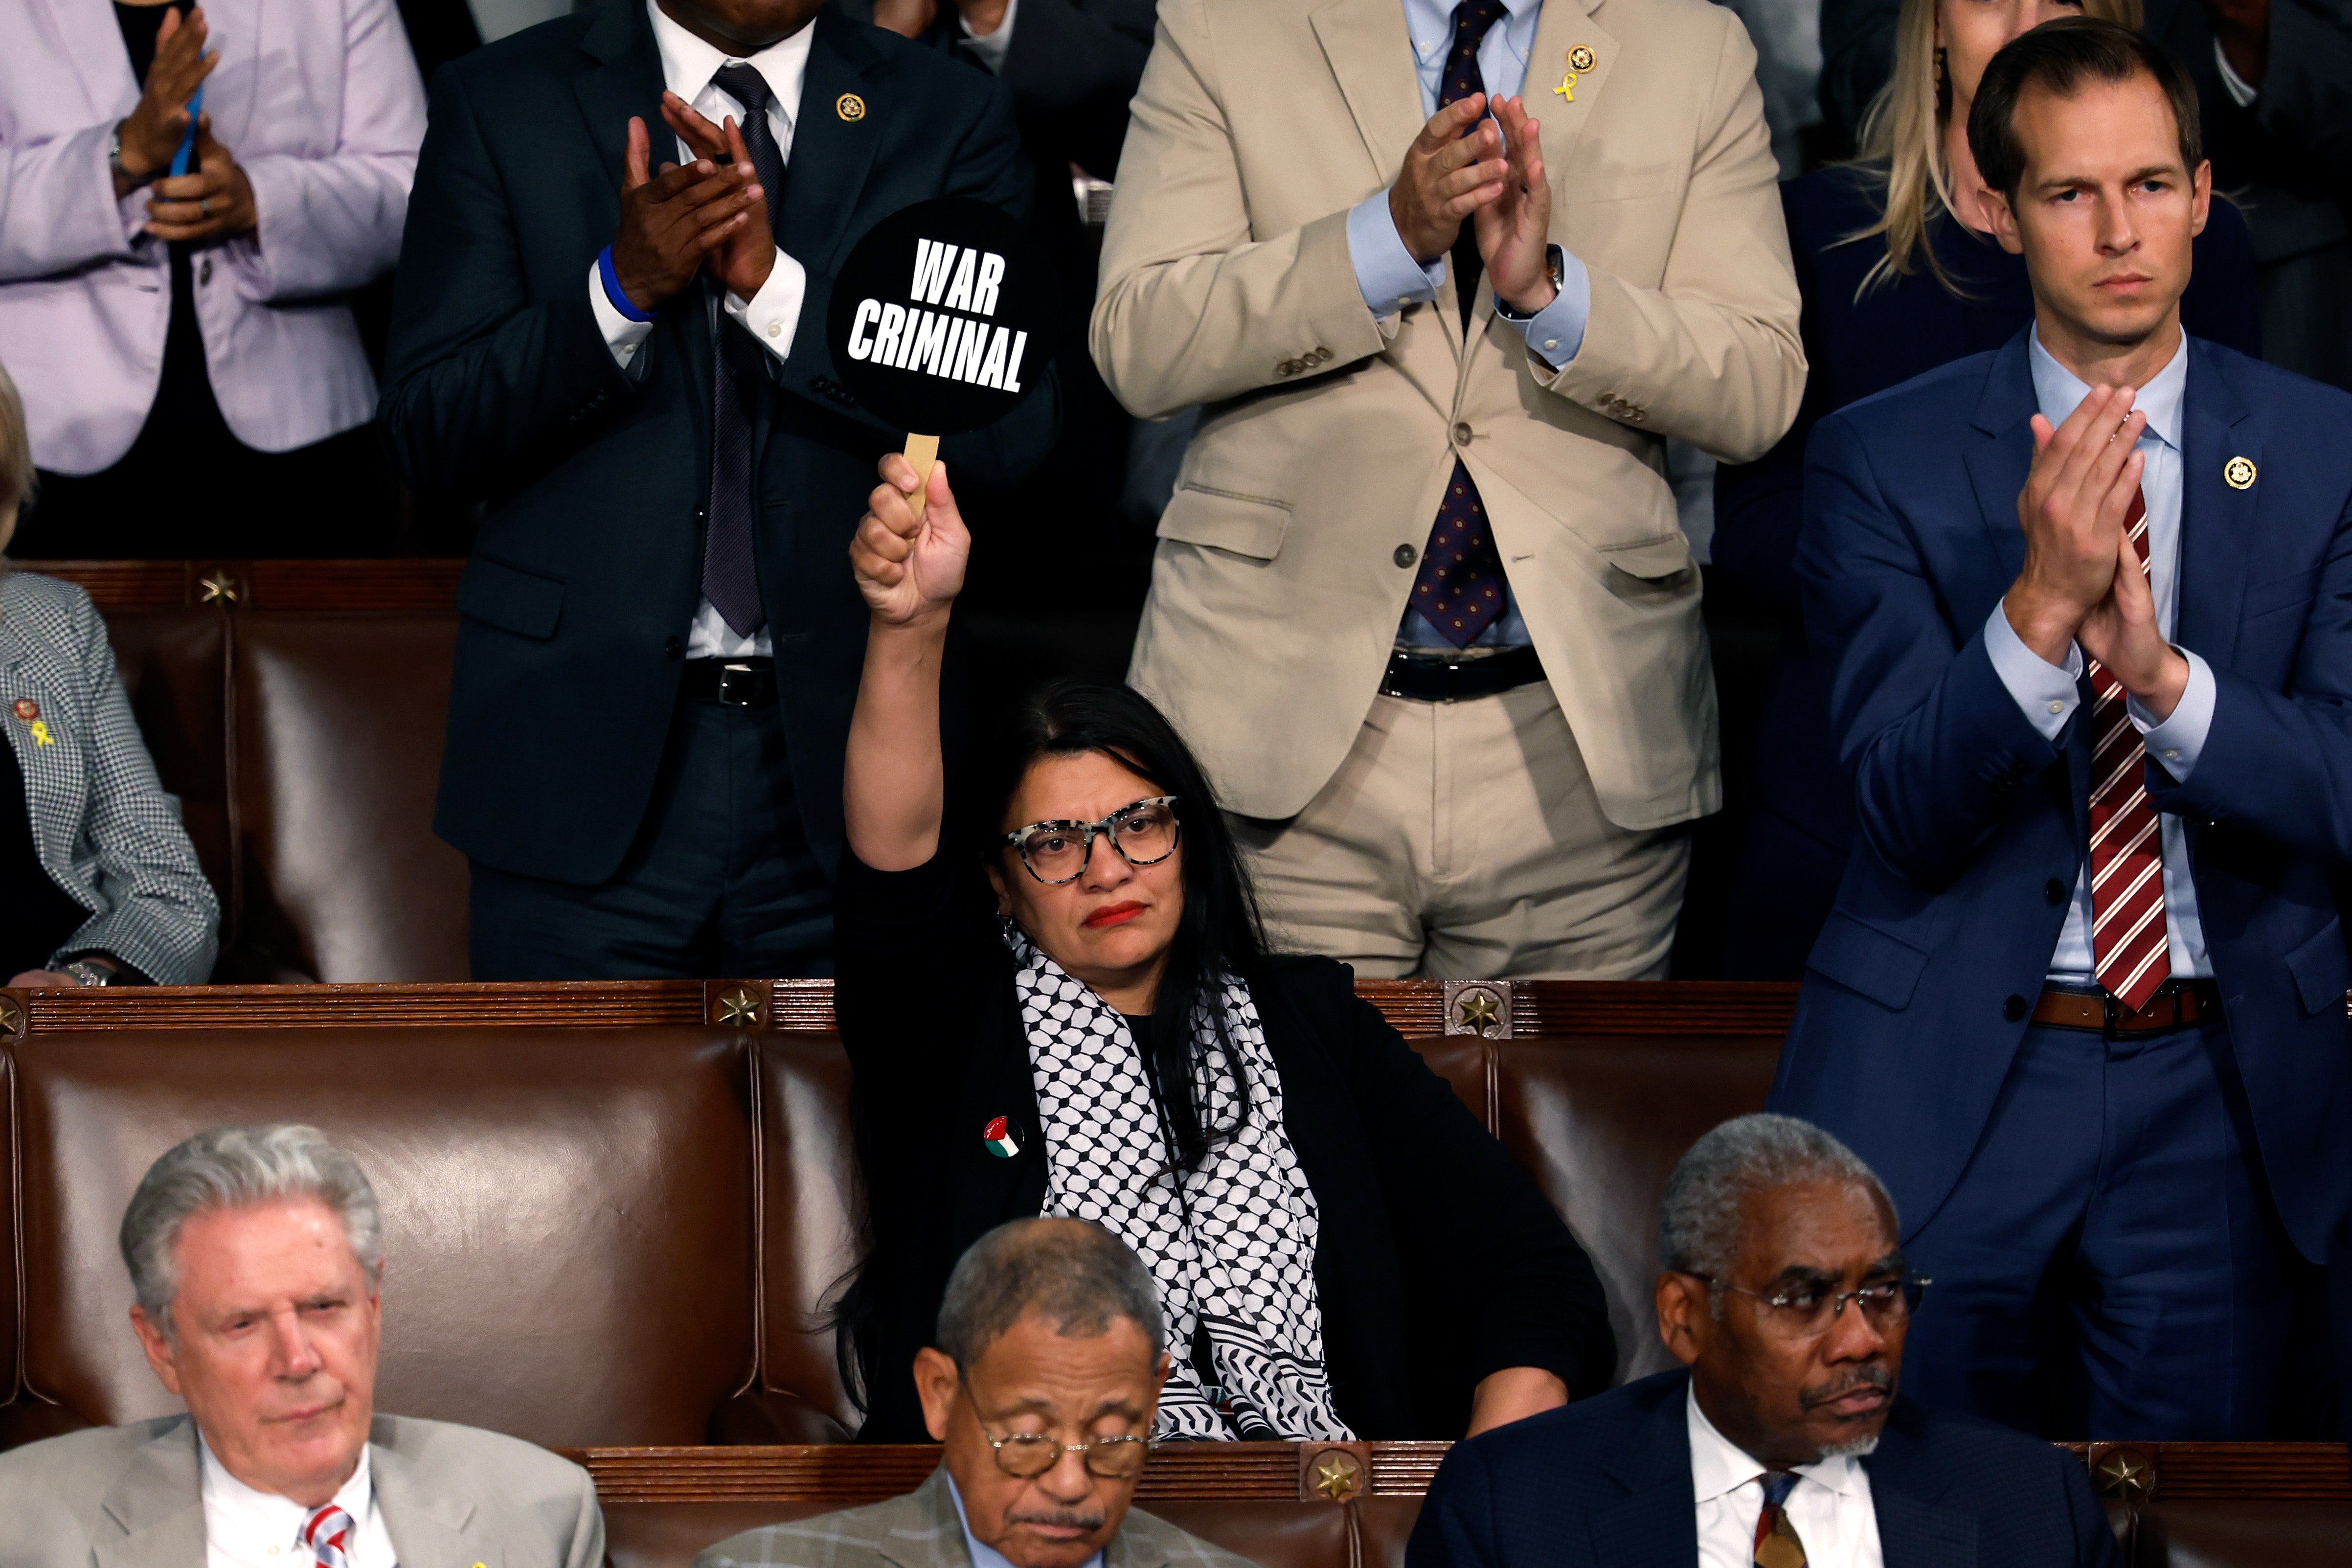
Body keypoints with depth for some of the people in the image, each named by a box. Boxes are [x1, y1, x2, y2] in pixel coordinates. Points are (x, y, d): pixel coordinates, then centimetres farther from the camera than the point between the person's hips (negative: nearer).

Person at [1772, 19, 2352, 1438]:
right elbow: (1908, 810, -11)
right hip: (1949, 1074, -1)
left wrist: (2163, 673, -25)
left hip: (2222, 1097, 1)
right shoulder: (1885, 459, -4)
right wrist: (2043, 607, -28)